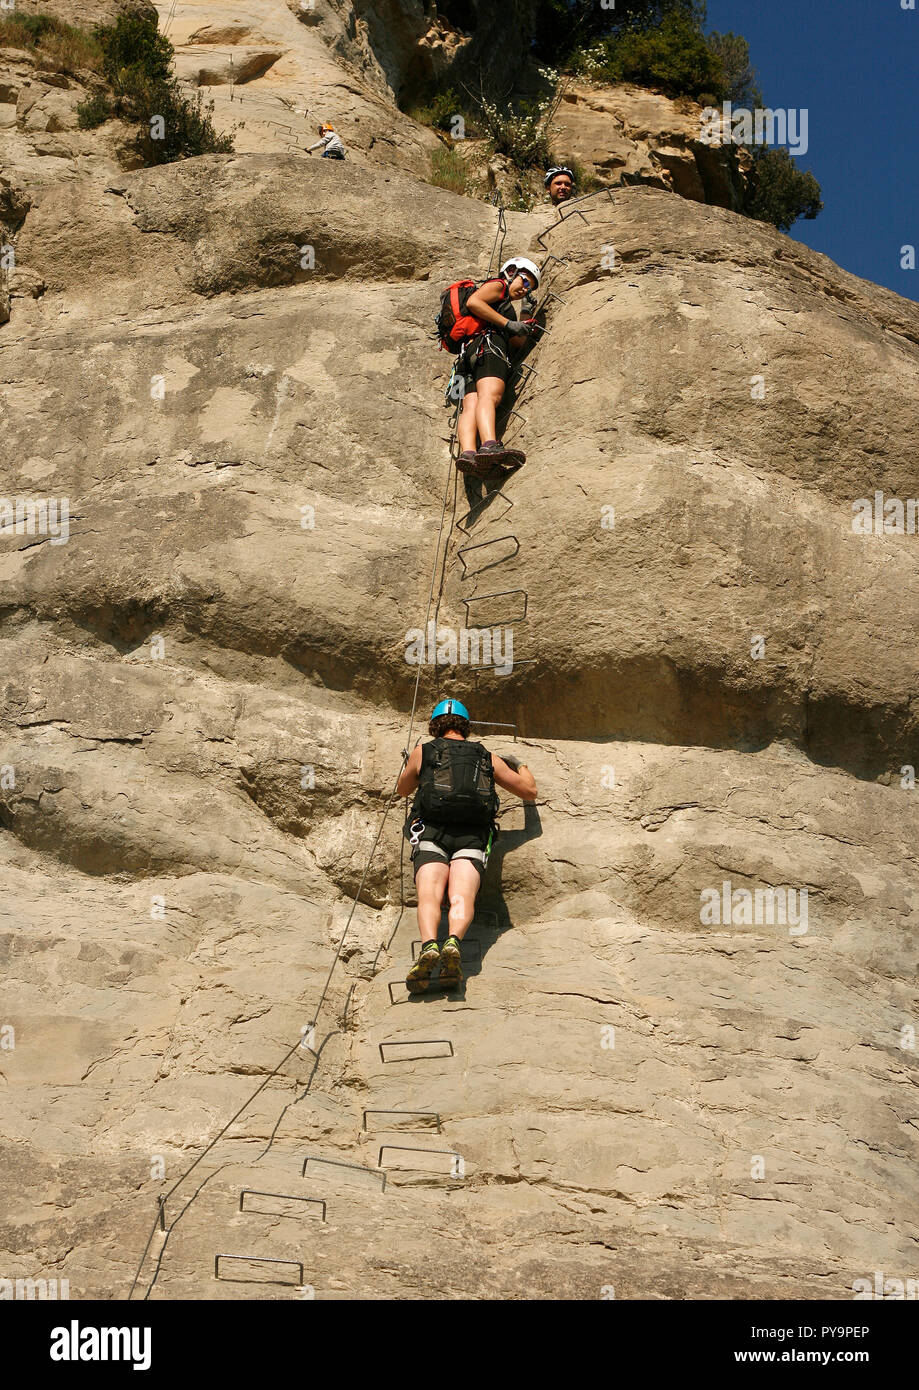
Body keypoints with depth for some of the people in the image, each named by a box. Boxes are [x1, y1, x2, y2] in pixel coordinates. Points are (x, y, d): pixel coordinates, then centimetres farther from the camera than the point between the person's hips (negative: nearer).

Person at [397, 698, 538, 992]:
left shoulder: (424, 751, 20)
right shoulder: (488, 758, 24)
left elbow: (403, 789, 37)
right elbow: (530, 791, 32)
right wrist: (519, 766, 53)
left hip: (431, 832, -1)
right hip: (472, 836, 1)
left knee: (429, 895, -18)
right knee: (462, 898, -17)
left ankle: (429, 945, -46)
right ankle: (453, 943, -47)